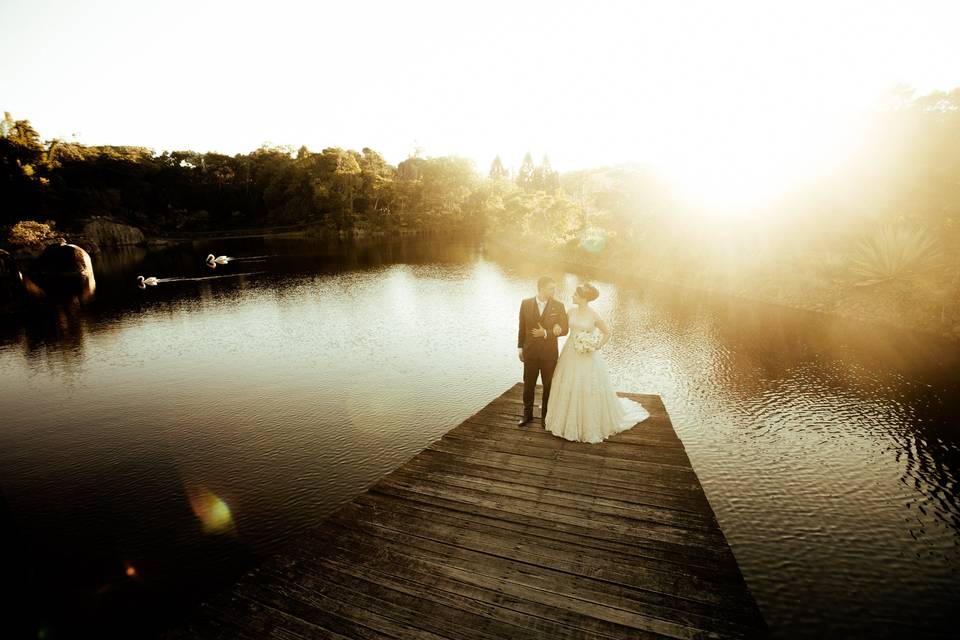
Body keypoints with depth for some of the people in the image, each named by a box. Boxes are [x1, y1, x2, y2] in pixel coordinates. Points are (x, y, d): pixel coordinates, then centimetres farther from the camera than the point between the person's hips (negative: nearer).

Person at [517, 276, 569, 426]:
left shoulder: (558, 306, -7)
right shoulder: (526, 303, -4)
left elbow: (564, 329, -5)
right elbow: (522, 327, 4)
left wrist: (545, 333, -18)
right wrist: (520, 347, 6)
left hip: (549, 353, -1)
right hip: (530, 351, 1)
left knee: (548, 385, 11)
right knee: (528, 384, 12)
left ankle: (545, 416, 27)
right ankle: (527, 414, 30)